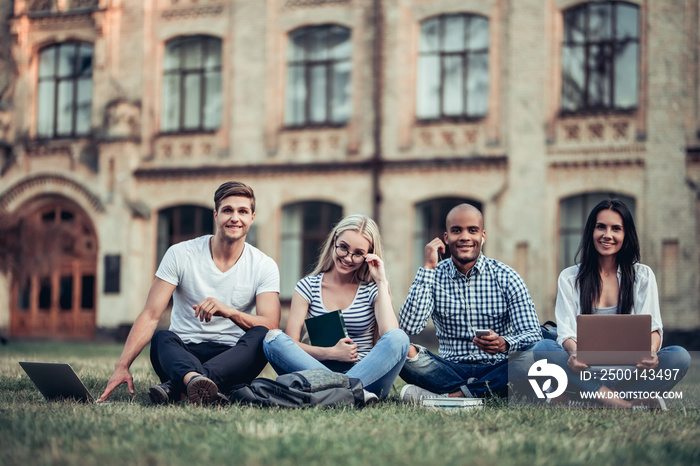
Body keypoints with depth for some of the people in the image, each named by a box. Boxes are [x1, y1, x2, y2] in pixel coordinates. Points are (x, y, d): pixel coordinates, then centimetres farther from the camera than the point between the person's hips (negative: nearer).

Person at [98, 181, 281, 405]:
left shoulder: (264, 267, 2)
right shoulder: (180, 254, -1)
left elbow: (271, 326, -10)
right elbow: (150, 315, -7)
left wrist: (229, 311, -29)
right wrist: (122, 366, -20)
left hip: (233, 357, 1)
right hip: (183, 353, 0)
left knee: (261, 336, -31)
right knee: (161, 338, -32)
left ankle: (175, 386, -48)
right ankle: (194, 380, -67)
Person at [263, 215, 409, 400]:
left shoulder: (372, 290, 7)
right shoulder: (308, 286, 9)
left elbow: (390, 335, -13)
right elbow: (290, 344, 0)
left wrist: (382, 282, -7)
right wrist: (331, 353, -14)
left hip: (367, 376, -1)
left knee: (399, 338, -28)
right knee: (273, 338, -24)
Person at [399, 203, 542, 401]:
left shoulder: (506, 278, 2)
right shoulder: (432, 277, 5)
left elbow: (533, 334, -6)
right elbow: (409, 327, -12)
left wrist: (504, 344, -30)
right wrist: (428, 267, -11)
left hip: (496, 370, 0)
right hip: (450, 369, 1)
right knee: (404, 351, -27)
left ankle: (452, 395, -28)